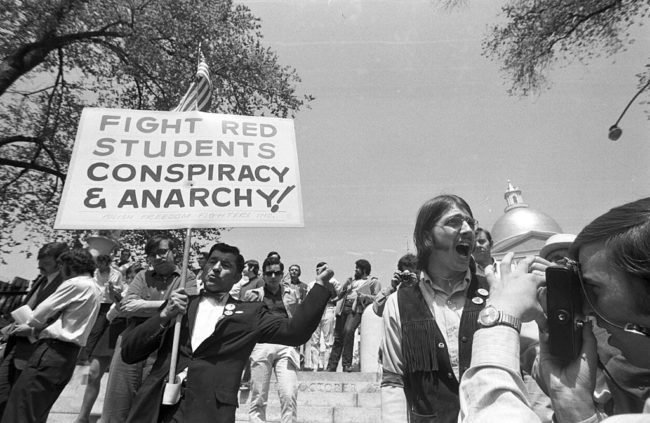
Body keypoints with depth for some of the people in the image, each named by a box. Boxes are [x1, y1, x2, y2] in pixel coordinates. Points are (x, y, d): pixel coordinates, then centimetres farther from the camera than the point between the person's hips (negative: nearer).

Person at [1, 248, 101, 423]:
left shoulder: (75, 284, -11)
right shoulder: (94, 289, 17)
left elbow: (45, 310, -3)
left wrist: (29, 325, 16)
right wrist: (36, 327, 17)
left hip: (54, 349, -9)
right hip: (69, 354, 9)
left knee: (21, 407, -7)